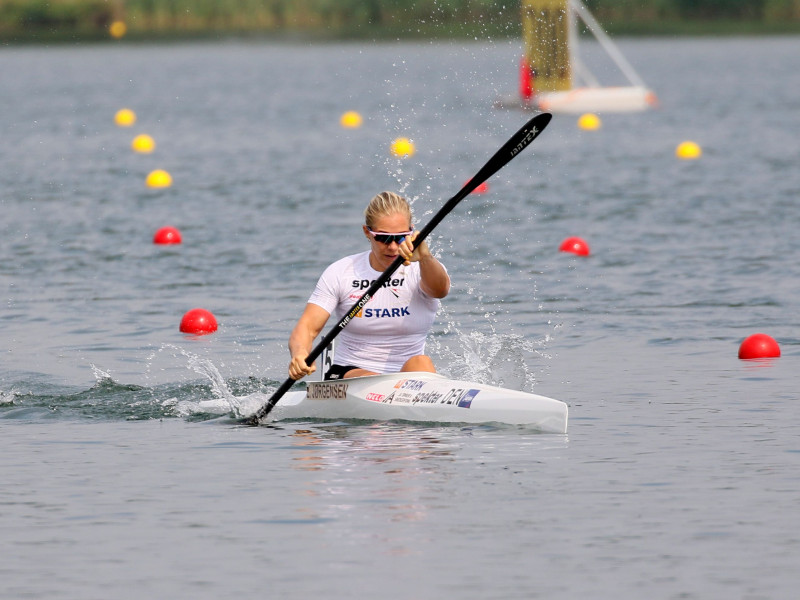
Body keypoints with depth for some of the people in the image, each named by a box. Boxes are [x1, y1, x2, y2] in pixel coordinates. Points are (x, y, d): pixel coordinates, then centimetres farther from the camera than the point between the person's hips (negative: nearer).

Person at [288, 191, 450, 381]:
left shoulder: (421, 270, -3)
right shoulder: (340, 273, -1)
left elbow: (440, 289, -28)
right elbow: (307, 327, -8)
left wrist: (424, 257, -52)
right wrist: (299, 355, -33)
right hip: (349, 374, 0)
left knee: (420, 363, -33)